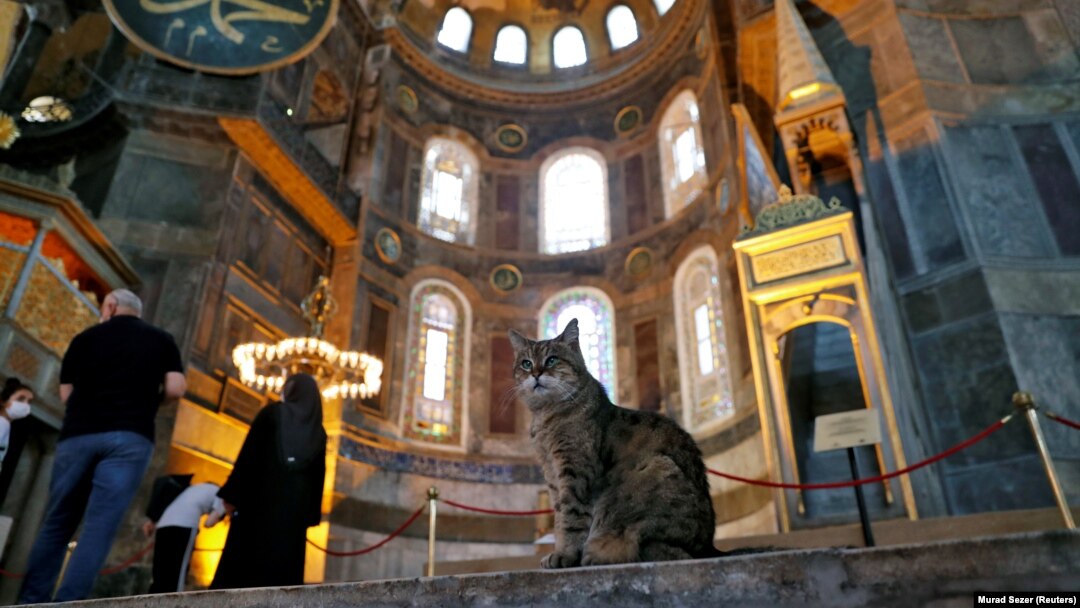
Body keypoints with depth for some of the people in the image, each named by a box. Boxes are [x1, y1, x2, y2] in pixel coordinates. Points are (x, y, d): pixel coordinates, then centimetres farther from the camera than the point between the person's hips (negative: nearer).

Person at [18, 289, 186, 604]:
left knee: (55, 525, 11)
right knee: (99, 528, -5)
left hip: (78, 435, 2)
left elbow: (66, 394, 14)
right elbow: (175, 389, 2)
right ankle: (66, 603, -12)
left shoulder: (86, 337, 15)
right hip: (130, 437, -2)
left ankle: (30, 600, 11)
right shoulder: (162, 339, 12)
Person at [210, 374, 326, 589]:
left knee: (242, 560, 0)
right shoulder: (318, 431, 12)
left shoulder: (273, 413, 2)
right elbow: (318, 478, 10)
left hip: (260, 498, -3)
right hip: (295, 508, 3)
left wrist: (232, 496, -2)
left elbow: (248, 455, -4)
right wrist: (310, 516, 13)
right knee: (284, 566, 3)